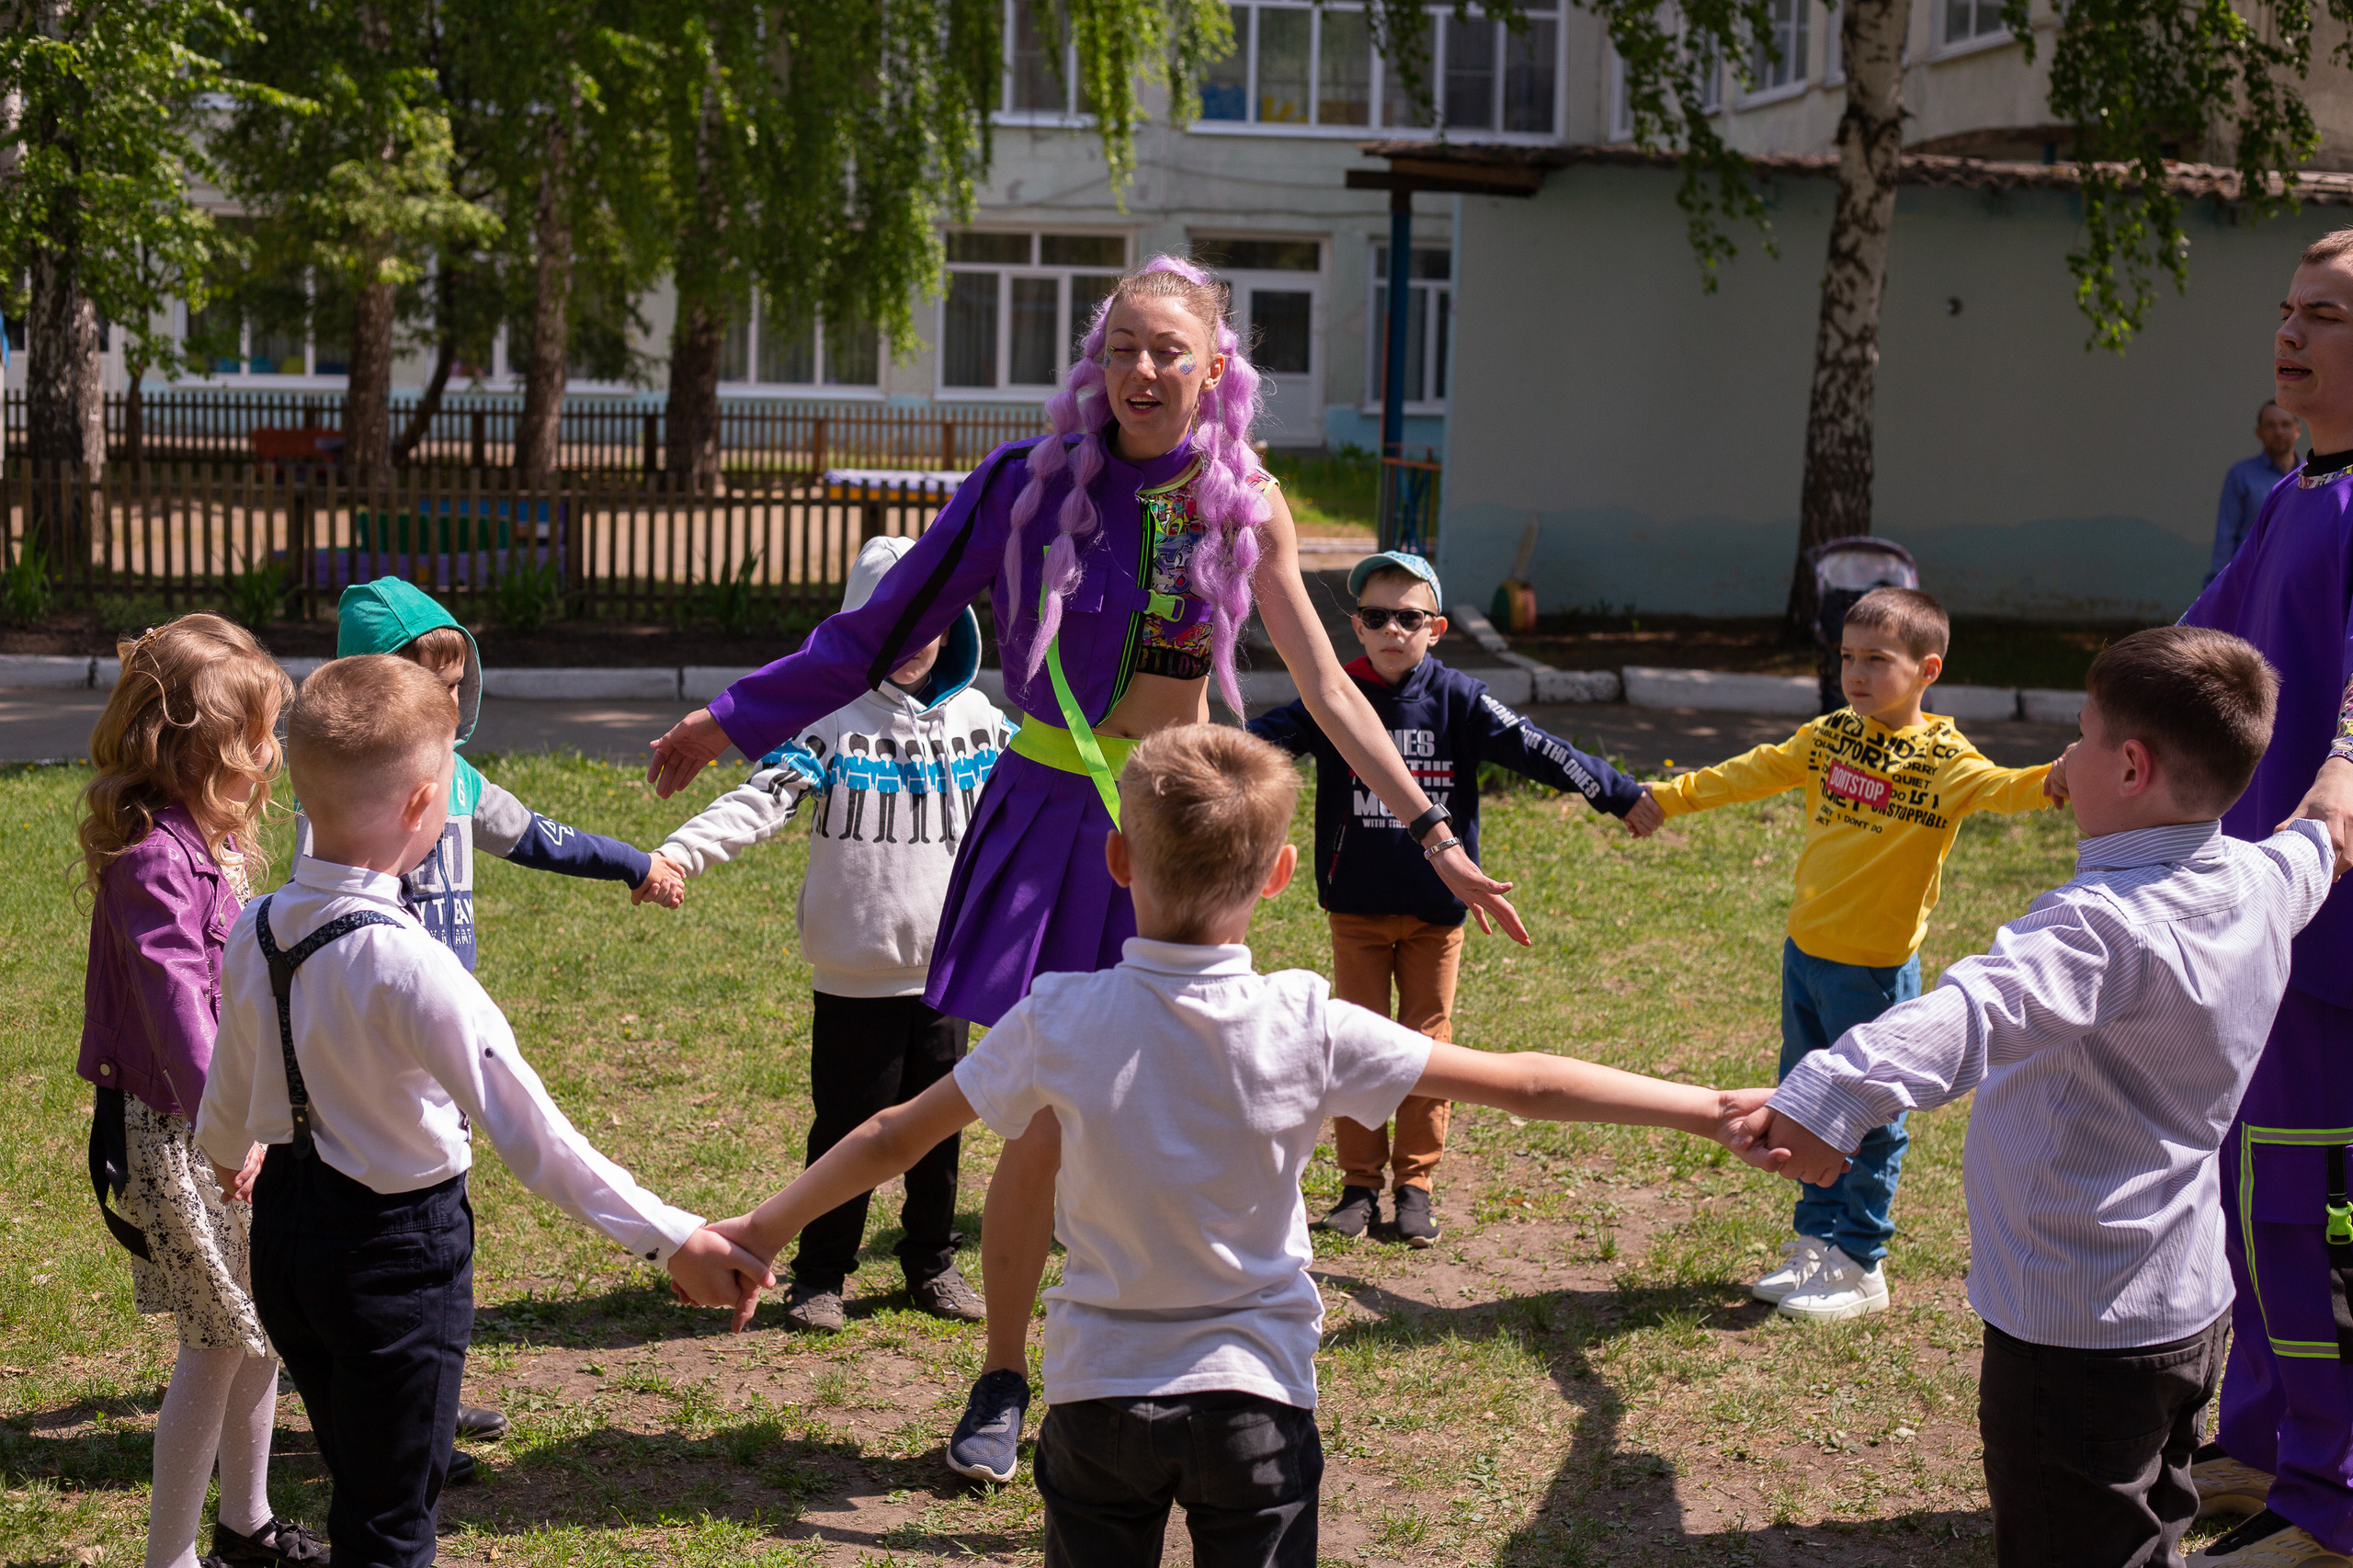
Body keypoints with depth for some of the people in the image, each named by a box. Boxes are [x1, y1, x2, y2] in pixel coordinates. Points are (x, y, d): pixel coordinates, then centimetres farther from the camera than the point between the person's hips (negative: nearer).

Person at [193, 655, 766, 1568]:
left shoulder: (255, 934, -4)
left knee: (362, 1487, 25)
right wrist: (669, 1237, -29)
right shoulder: (408, 965, -28)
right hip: (396, 1251, -7)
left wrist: (223, 1154, 37)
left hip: (287, 1228, 7)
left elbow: (229, 1090, 14)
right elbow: (529, 1133, -31)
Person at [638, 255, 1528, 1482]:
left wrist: (1433, 834, 0)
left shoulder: (1246, 505, 0)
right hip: (1050, 818, -1)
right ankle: (1001, 1386, 18)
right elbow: (888, 626, 2)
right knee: (1040, 1125, 0)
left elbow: (1326, 689, 4)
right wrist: (732, 721, 4)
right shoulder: (1033, 482, -5)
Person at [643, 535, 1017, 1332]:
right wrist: (680, 852, -33)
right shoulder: (830, 720, -7)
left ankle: (933, 1264, 29)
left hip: (947, 969, 4)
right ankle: (820, 1275, 18)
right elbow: (761, 799, -18)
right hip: (856, 977, -3)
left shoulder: (979, 719, 6)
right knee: (847, 1129, 4)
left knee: (939, 1126, 13)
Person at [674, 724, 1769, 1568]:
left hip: (1097, 1396, 1)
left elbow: (895, 1139, 0)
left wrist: (766, 1226, 15)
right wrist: (1709, 1110, -2)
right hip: (1254, 1400, -1)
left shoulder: (1061, 1022, -10)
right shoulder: (1307, 1030, -13)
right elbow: (1521, 1083, -10)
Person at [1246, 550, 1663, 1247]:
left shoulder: (1458, 699, -3)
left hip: (1434, 912, 0)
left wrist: (1619, 794, -5)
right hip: (1357, 910, 0)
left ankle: (1414, 1184, 15)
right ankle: (1360, 1185, 14)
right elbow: (1260, 741, -7)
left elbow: (1533, 748, -3)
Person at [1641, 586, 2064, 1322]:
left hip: (1874, 968, -6)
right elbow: (1756, 771, 17)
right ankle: (1816, 1242, 30)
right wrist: (1671, 795, 23)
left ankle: (1859, 1267, 17)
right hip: (1806, 951, 6)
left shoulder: (1939, 758, -14)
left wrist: (2054, 781, -54)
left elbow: (1994, 787, -32)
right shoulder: (1832, 736, 4)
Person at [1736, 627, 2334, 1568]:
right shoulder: (2261, 884, -2)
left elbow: (1971, 1013, -48)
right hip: (2192, 1312, 9)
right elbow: (2322, 829, 23)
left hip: (2076, 1331, -9)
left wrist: (1829, 1099, -62)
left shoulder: (2104, 927, -29)